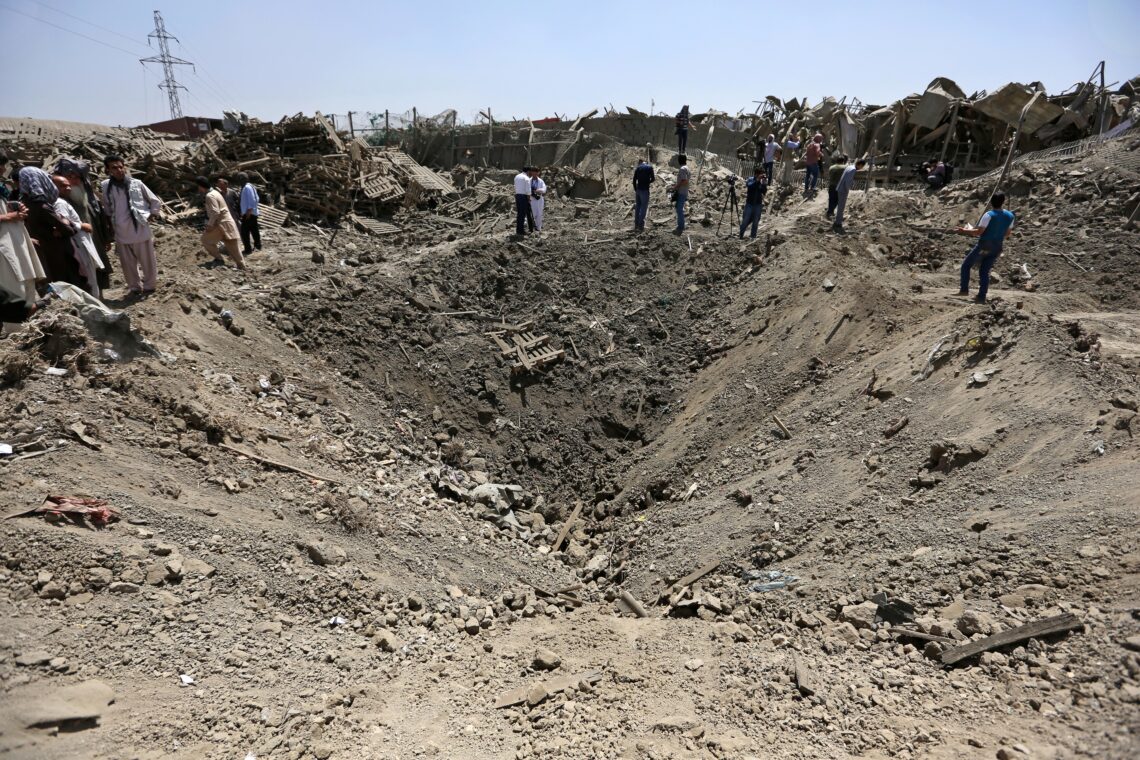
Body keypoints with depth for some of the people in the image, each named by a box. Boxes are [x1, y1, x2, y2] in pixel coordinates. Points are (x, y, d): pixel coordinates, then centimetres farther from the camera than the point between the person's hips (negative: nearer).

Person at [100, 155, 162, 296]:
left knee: (147, 261, 7)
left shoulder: (137, 183, -4)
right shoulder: (105, 186, 1)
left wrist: (149, 218, 1)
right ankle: (134, 287, 27)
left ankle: (149, 286, 25)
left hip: (141, 230, -2)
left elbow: (156, 202, 4)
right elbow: (107, 210, 14)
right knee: (128, 264, 11)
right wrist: (110, 224, 10)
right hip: (121, 233, 2)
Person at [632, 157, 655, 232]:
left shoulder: (638, 168, 9)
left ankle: (636, 226, 12)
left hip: (638, 189, 5)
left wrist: (635, 190, 14)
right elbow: (652, 178, -3)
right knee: (644, 208, -2)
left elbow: (634, 180, 7)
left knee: (637, 207, 11)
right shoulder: (649, 167, -2)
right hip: (645, 190, -5)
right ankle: (641, 226, -6)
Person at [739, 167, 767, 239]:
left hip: (758, 204, 2)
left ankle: (753, 236, 16)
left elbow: (764, 192, -7)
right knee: (746, 220, 1)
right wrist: (757, 180, -29)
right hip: (749, 204, -2)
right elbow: (749, 186, -23)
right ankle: (741, 235, 15)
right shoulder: (750, 179, -3)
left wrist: (764, 184, -21)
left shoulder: (763, 181, 2)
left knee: (755, 221, 6)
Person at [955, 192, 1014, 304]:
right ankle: (982, 297, 6)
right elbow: (1007, 234, 12)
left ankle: (964, 290, 2)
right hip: (997, 248, 6)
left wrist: (965, 230, -8)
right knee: (984, 271, 11)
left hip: (983, 246, -6)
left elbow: (979, 231, -19)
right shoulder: (1010, 216, 4)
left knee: (966, 265, 9)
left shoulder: (989, 215, -15)